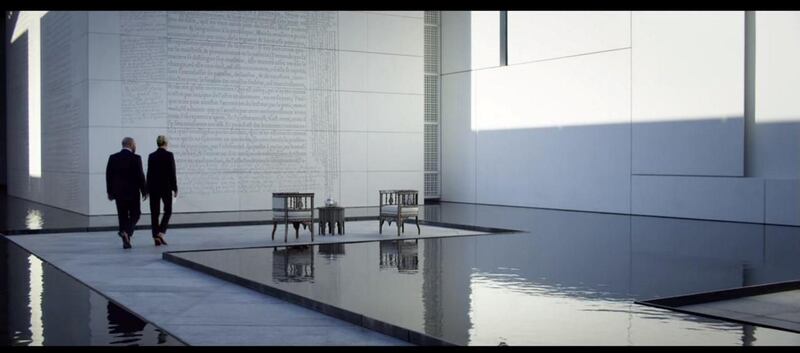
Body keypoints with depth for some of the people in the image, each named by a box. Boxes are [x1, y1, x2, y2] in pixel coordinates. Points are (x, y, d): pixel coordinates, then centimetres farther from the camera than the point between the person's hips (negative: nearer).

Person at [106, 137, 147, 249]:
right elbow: (140, 176, -10)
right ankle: (126, 232, -13)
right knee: (135, 214, 10)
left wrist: (110, 192, 11)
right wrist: (144, 191, -1)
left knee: (123, 216, 10)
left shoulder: (113, 158, 2)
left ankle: (126, 241, 10)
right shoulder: (136, 158, -10)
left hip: (118, 192, 4)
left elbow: (108, 176, 4)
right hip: (132, 192, -4)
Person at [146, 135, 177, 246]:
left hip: (153, 187, 4)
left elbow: (149, 173, 7)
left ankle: (156, 237, 6)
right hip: (166, 187, -4)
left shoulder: (151, 156, 4)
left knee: (154, 212, 7)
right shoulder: (169, 155, -9)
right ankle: (161, 232, -6)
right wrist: (175, 188, -4)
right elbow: (172, 173, -11)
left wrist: (148, 189, 13)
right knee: (168, 210, 11)